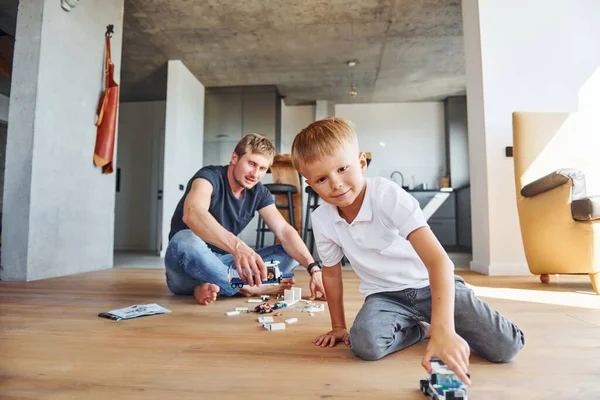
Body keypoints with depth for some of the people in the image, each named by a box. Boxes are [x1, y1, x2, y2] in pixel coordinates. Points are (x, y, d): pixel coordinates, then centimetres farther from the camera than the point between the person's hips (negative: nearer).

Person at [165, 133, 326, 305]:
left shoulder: (258, 192, 0)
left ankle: (214, 287, -22)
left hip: (222, 262, 6)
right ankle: (248, 288, -21)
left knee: (289, 253, -8)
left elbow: (284, 231, -8)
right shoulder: (210, 176, -18)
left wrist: (314, 268, -24)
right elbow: (192, 214, -40)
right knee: (186, 241, -39)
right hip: (190, 266, -5)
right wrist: (237, 246, -56)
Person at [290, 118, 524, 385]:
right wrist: (338, 327, 12)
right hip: (384, 294, 3)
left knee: (505, 347, -15)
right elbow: (331, 273, 6)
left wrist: (443, 329, -47)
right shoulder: (321, 220, -11)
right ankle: (418, 328, 6)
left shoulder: (388, 195, -26)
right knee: (365, 344, -27)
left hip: (430, 283, -2)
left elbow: (438, 260, -35)